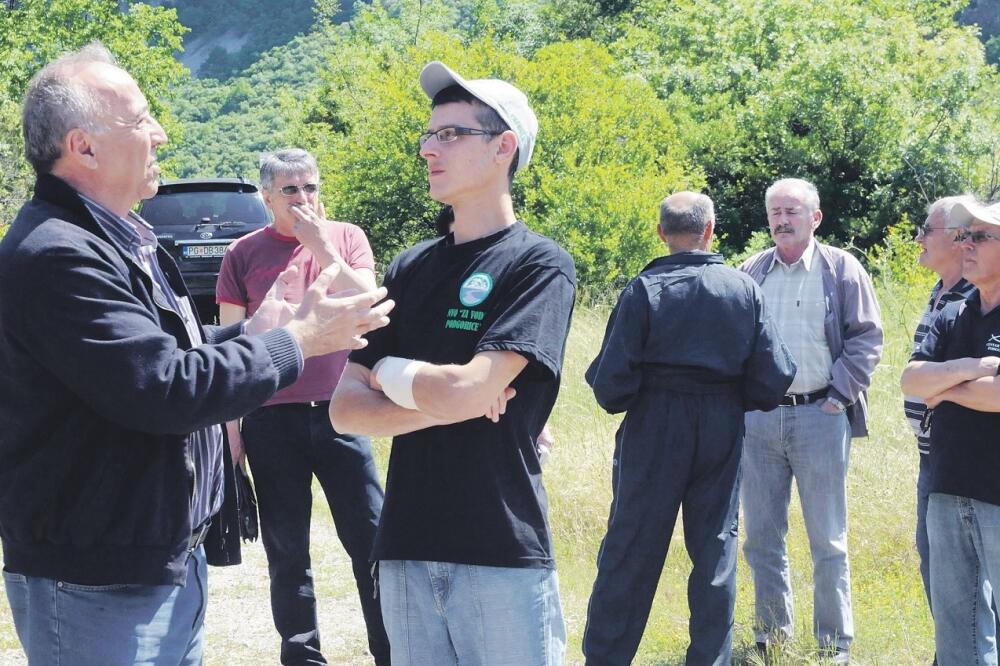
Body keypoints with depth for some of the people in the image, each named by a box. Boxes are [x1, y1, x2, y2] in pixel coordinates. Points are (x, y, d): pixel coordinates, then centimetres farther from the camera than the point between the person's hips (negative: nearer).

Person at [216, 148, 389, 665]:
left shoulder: (346, 238, 5)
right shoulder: (244, 254, 3)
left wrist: (320, 245, -15)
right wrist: (229, 428, 3)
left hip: (339, 413, 0)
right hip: (271, 421, 0)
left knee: (371, 540, 1)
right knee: (286, 552, 6)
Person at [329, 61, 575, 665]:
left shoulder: (539, 265, -7)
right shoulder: (410, 269, 11)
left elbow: (465, 390, -19)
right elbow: (345, 408, 6)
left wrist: (387, 371, 0)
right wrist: (441, 403, -10)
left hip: (503, 553, -5)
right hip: (406, 548, 5)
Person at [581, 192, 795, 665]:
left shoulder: (644, 289, -9)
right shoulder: (744, 289, -1)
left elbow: (611, 381, -13)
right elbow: (774, 377, -3)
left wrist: (615, 397, 9)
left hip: (654, 431, -2)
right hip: (722, 432, 2)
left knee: (631, 548, 6)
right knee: (716, 548, 11)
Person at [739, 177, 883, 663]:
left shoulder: (841, 269, 1)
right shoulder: (750, 273, 10)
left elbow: (867, 338, -1)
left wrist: (837, 395, -8)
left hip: (820, 417, -3)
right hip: (757, 419, 3)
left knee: (828, 541, 2)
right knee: (763, 538, 9)